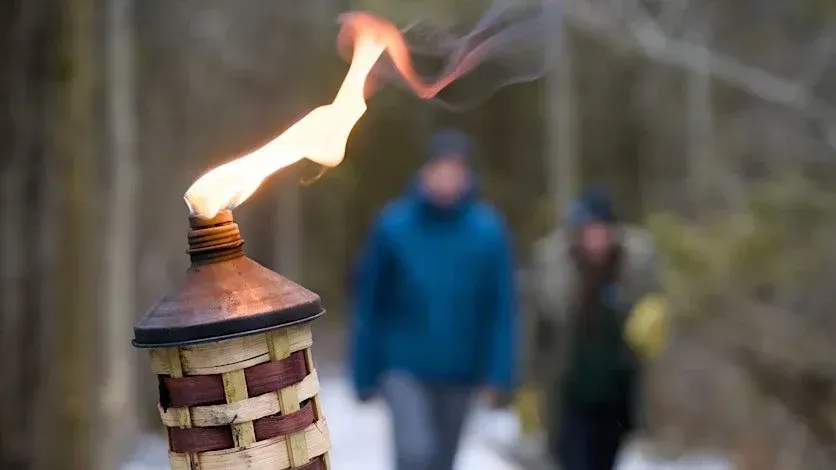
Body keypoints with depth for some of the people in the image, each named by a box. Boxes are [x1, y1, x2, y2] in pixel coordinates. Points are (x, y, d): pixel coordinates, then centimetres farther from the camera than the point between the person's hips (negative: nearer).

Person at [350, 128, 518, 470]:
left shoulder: (488, 231, -7)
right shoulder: (394, 227, -10)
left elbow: (502, 308, -4)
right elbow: (368, 303, -4)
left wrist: (499, 374, -10)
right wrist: (366, 374, -3)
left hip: (459, 373, 2)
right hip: (404, 367, -2)